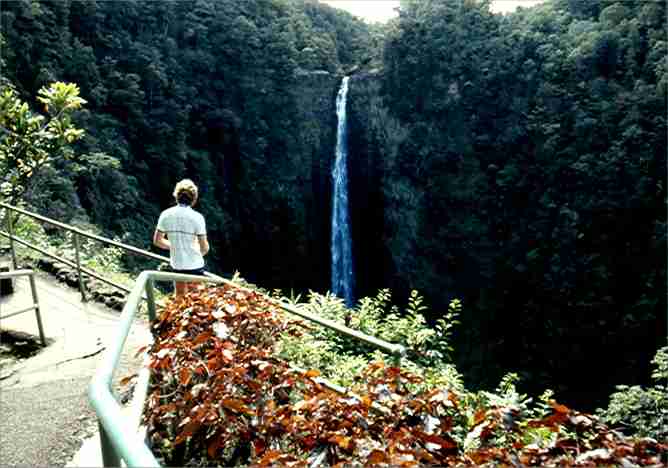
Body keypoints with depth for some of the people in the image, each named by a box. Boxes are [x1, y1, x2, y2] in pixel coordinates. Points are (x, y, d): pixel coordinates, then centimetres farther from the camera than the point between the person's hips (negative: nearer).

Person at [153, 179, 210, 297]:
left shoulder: (166, 214, -6)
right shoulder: (197, 217, -17)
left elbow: (157, 241, 3)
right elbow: (205, 248, -15)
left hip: (176, 264, 4)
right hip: (195, 265, -3)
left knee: (180, 296, 23)